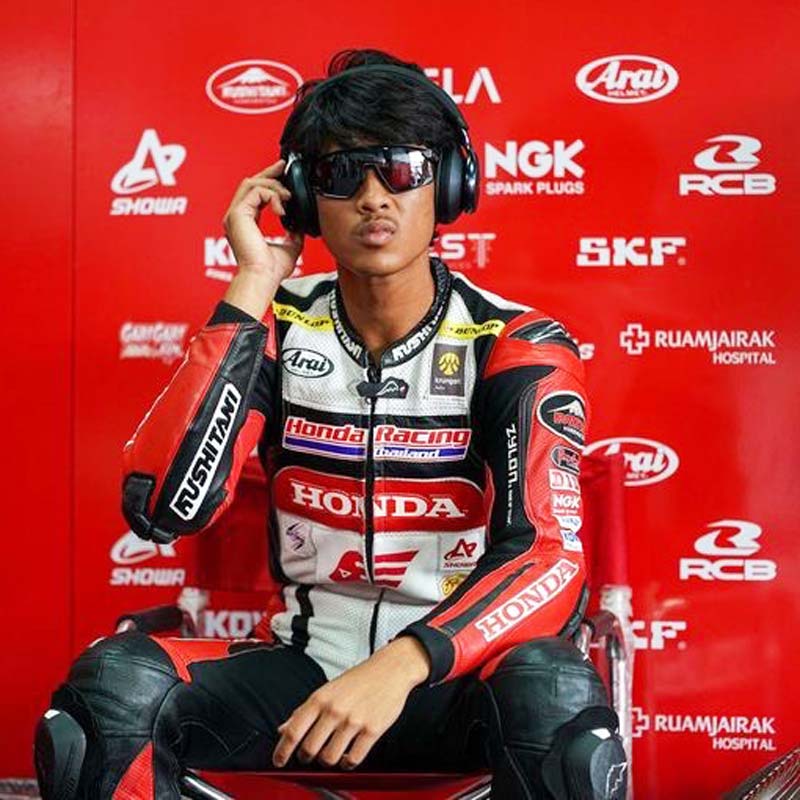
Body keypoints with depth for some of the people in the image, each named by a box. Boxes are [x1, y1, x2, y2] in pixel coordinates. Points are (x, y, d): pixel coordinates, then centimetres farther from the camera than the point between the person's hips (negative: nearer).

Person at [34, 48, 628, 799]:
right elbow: (163, 508, -14)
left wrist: (401, 665, -38)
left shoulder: (514, 345, -7)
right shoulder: (273, 329, 0)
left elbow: (550, 557, -20)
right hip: (305, 668, 2)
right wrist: (250, 288, -14)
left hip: (456, 675, -2)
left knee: (554, 693, -36)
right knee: (112, 682, -25)